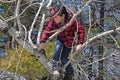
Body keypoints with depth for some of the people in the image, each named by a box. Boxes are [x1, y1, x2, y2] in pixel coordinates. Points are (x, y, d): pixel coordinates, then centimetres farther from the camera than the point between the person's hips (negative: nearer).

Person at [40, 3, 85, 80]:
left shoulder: (72, 21, -33)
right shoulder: (53, 22, -24)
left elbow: (81, 30, -28)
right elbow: (47, 30, -22)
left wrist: (80, 43, -35)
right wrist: (42, 42, -35)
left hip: (69, 41, -3)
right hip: (60, 39, 3)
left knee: (64, 59, -4)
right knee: (58, 47, -31)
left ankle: (70, 72, 22)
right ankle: (55, 66, -18)